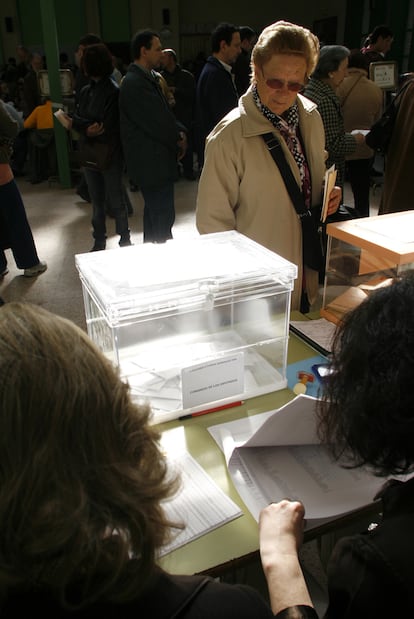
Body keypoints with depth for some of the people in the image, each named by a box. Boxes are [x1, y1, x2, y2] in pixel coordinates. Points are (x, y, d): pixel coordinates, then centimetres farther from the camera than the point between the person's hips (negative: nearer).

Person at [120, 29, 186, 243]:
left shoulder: (147, 77, 15)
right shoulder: (135, 83, -18)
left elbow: (164, 113, 16)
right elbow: (156, 122, -20)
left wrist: (179, 132, -1)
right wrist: (178, 139, -5)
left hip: (153, 160, 11)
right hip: (151, 162, -11)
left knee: (154, 212, 20)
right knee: (163, 217, -8)